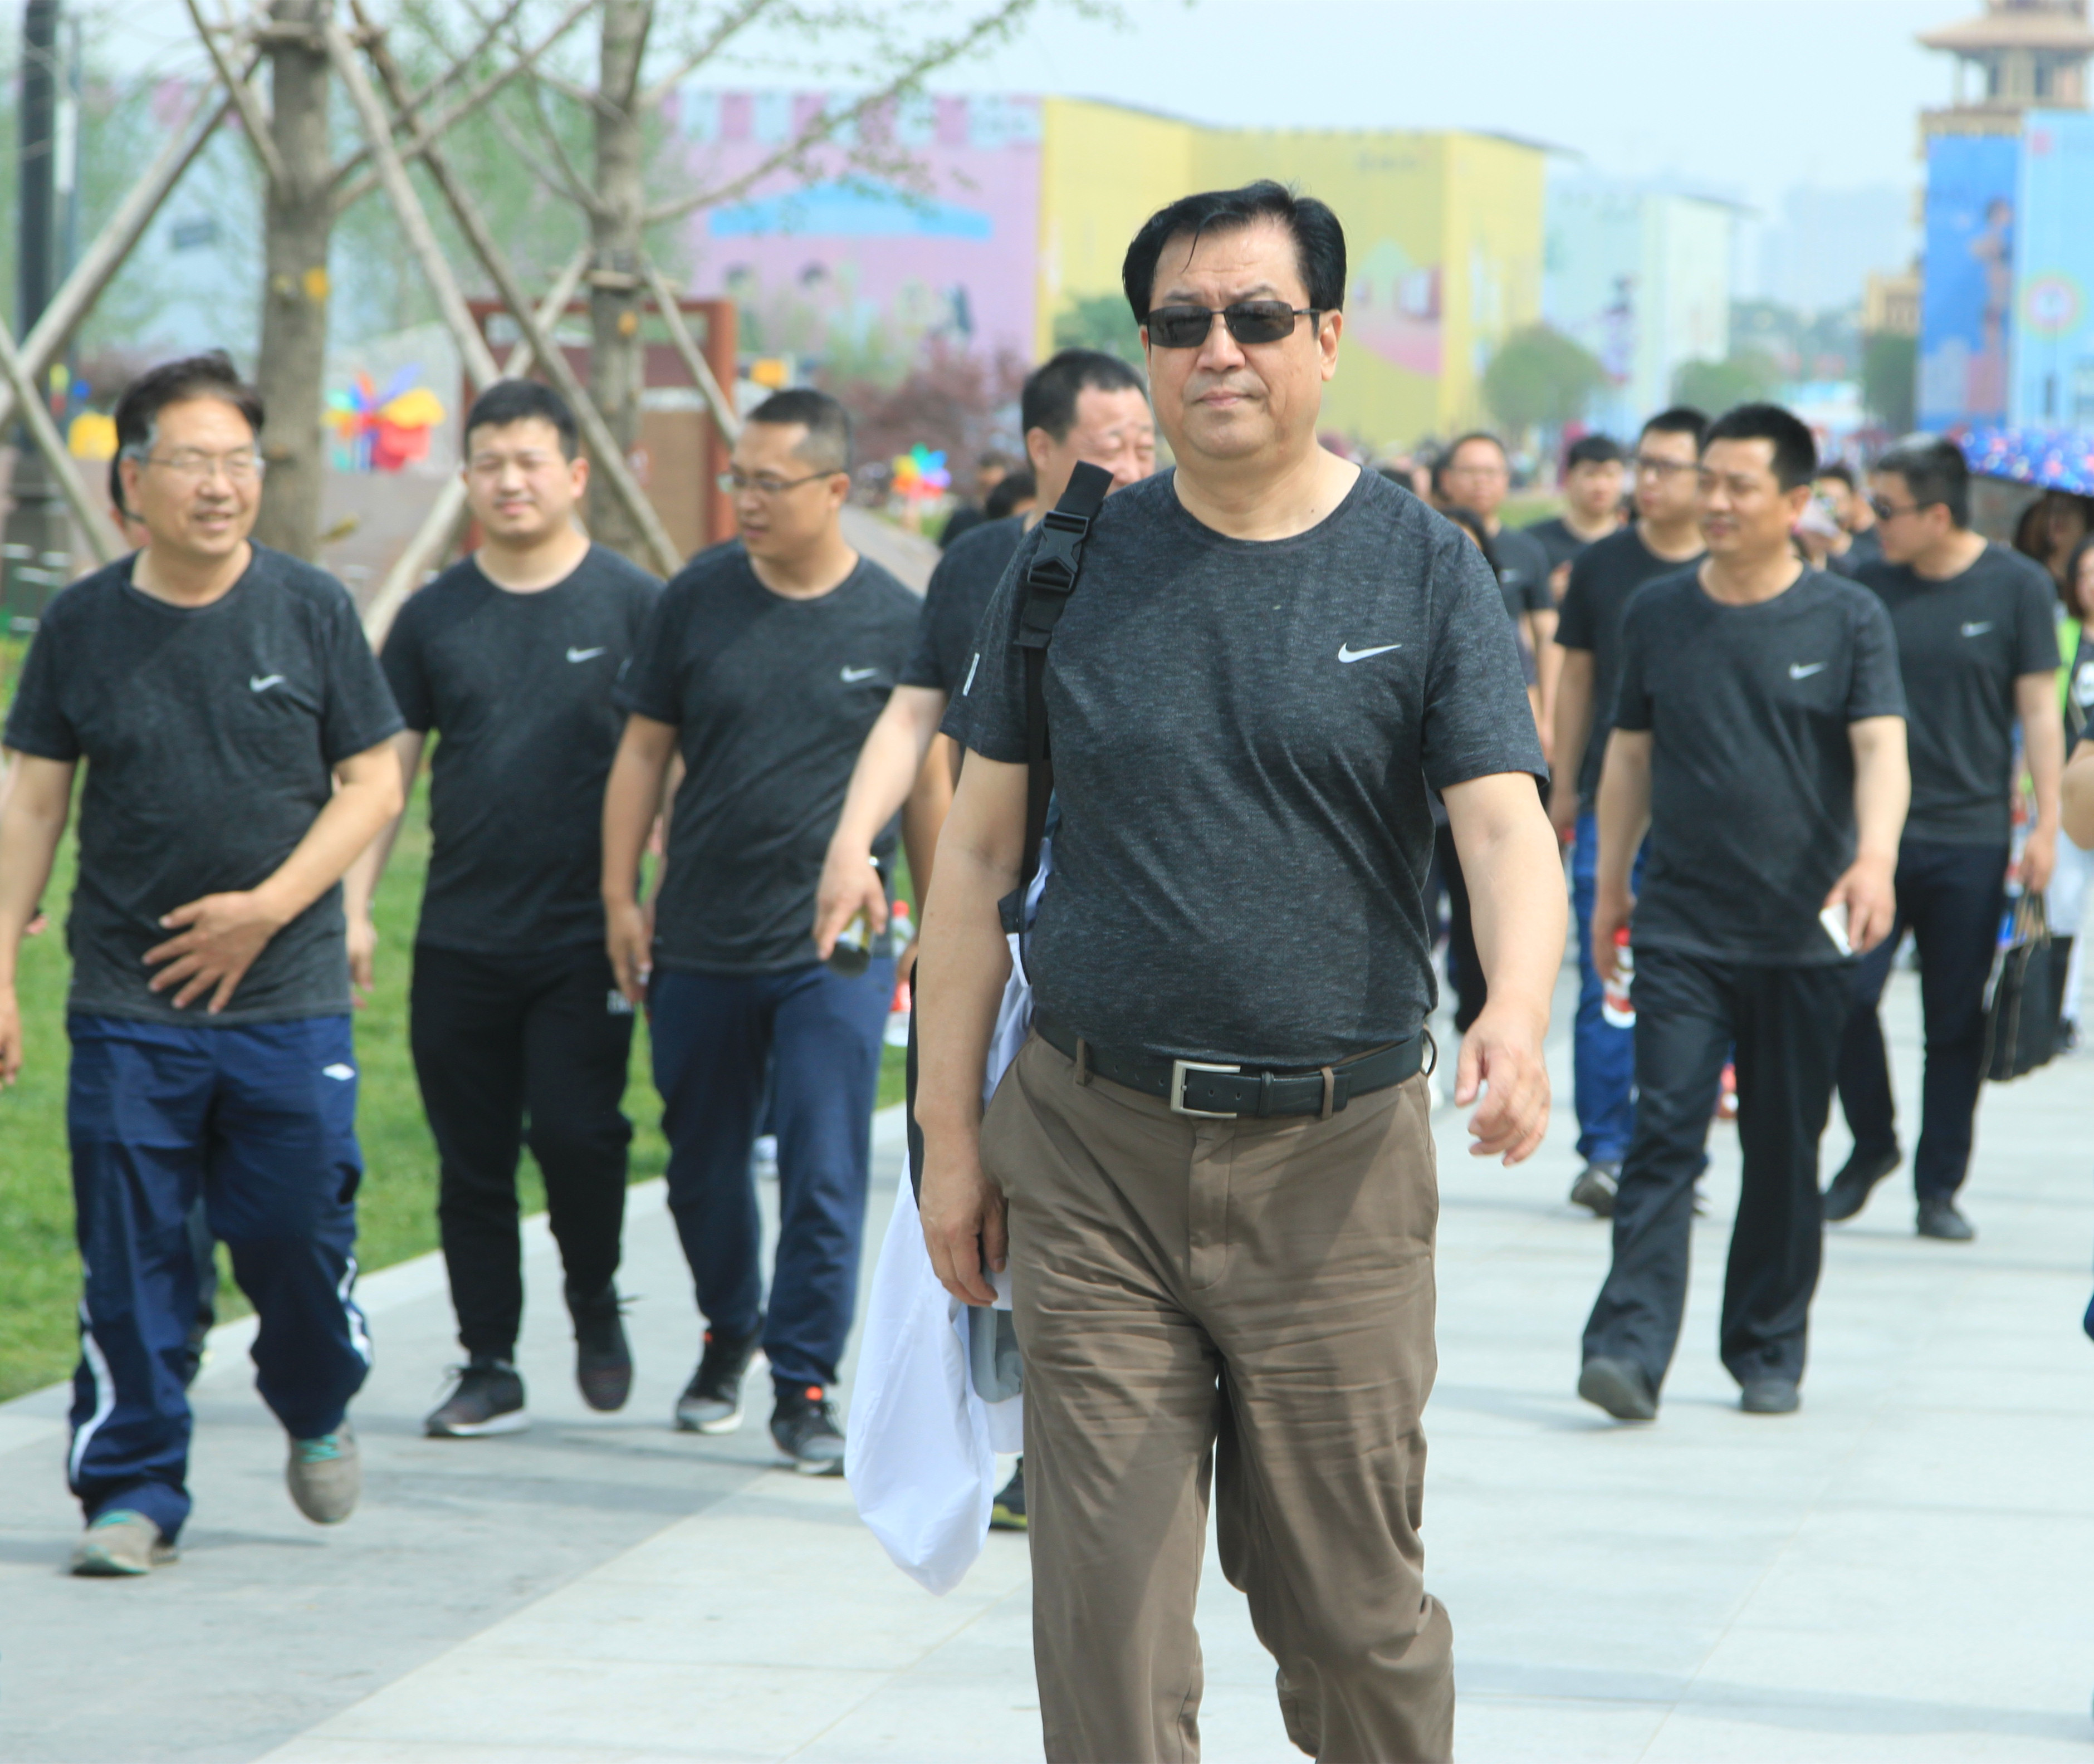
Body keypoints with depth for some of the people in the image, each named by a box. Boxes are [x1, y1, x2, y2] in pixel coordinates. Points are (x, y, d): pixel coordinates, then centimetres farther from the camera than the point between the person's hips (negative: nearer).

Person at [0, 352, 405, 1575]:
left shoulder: (311, 610, 1)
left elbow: (372, 785, 3)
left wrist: (267, 905, -9)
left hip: (289, 999, -1)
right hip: (127, 1003, 1)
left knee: (298, 1234, 1)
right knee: (132, 1262, -1)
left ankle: (319, 1411, 30)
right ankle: (135, 1495, 8)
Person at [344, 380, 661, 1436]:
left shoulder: (631, 605, 0)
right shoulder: (435, 616, 9)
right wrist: (351, 907, 3)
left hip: (585, 940, -3)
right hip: (459, 942, 3)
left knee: (574, 1132, -13)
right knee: (472, 1163, 5)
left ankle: (594, 1300, 15)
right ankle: (489, 1369, 13)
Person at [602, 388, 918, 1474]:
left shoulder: (895, 623, -2)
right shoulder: (697, 600, 2)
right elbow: (644, 749, 8)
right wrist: (620, 897, 5)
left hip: (834, 950, -2)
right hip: (698, 942, 2)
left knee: (824, 1178, -6)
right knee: (703, 1166, 13)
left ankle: (805, 1385, 3)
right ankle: (728, 1338, 35)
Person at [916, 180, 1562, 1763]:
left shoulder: (1426, 573, -1)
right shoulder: (1069, 566, 5)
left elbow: (1505, 824, -12)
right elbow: (978, 855, 8)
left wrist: (1518, 1015, -33)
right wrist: (950, 1132, 4)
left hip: (1337, 1160, -1)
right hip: (1091, 1155, 1)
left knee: (1352, 1612, 7)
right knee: (1105, 1617, -1)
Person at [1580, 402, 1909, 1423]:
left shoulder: (1847, 620, 0)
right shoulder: (1655, 614, 8)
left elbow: (1881, 749, -10)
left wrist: (1875, 857, -28)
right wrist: (1610, 882, 15)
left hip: (1804, 935, -1)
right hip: (1680, 928, 1)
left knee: (1786, 1152, 6)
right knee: (1663, 1137, -10)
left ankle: (1769, 1355, 18)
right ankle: (1628, 1349, -15)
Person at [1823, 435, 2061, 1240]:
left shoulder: (2016, 586, 1)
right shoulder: (1865, 587, 6)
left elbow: (2039, 710, 2)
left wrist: (2045, 825, -3)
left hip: (1970, 839, -1)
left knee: (1956, 1020, 2)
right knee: (1846, 993, -10)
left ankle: (1940, 1188, 12)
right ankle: (1871, 1146, 13)